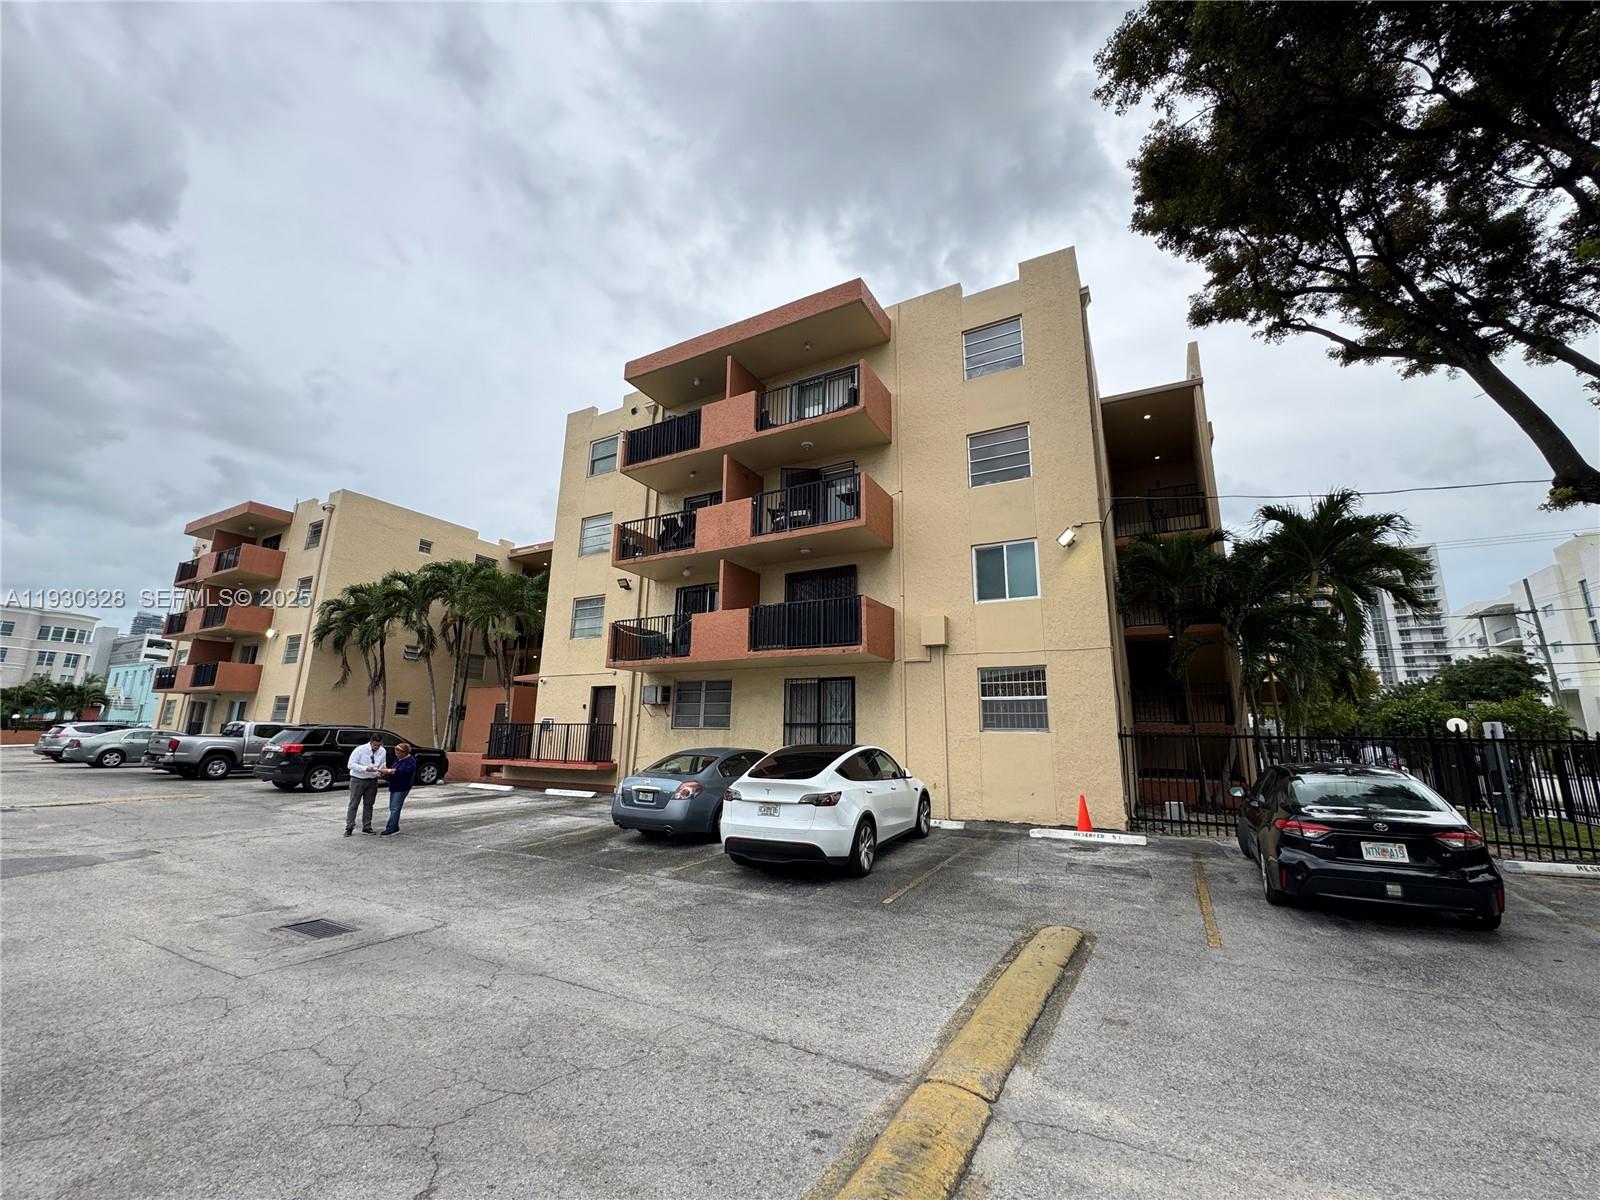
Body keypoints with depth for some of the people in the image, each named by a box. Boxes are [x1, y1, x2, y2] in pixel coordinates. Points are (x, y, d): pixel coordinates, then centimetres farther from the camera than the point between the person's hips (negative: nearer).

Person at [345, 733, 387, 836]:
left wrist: (382, 769, -12)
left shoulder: (382, 751, -2)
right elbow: (351, 764, -17)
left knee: (368, 804, 11)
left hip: (372, 780, 4)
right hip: (358, 780, -4)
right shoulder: (360, 750, -17)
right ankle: (349, 828, 8)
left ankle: (367, 827, 20)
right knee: (353, 804, 0)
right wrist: (365, 769, -28)